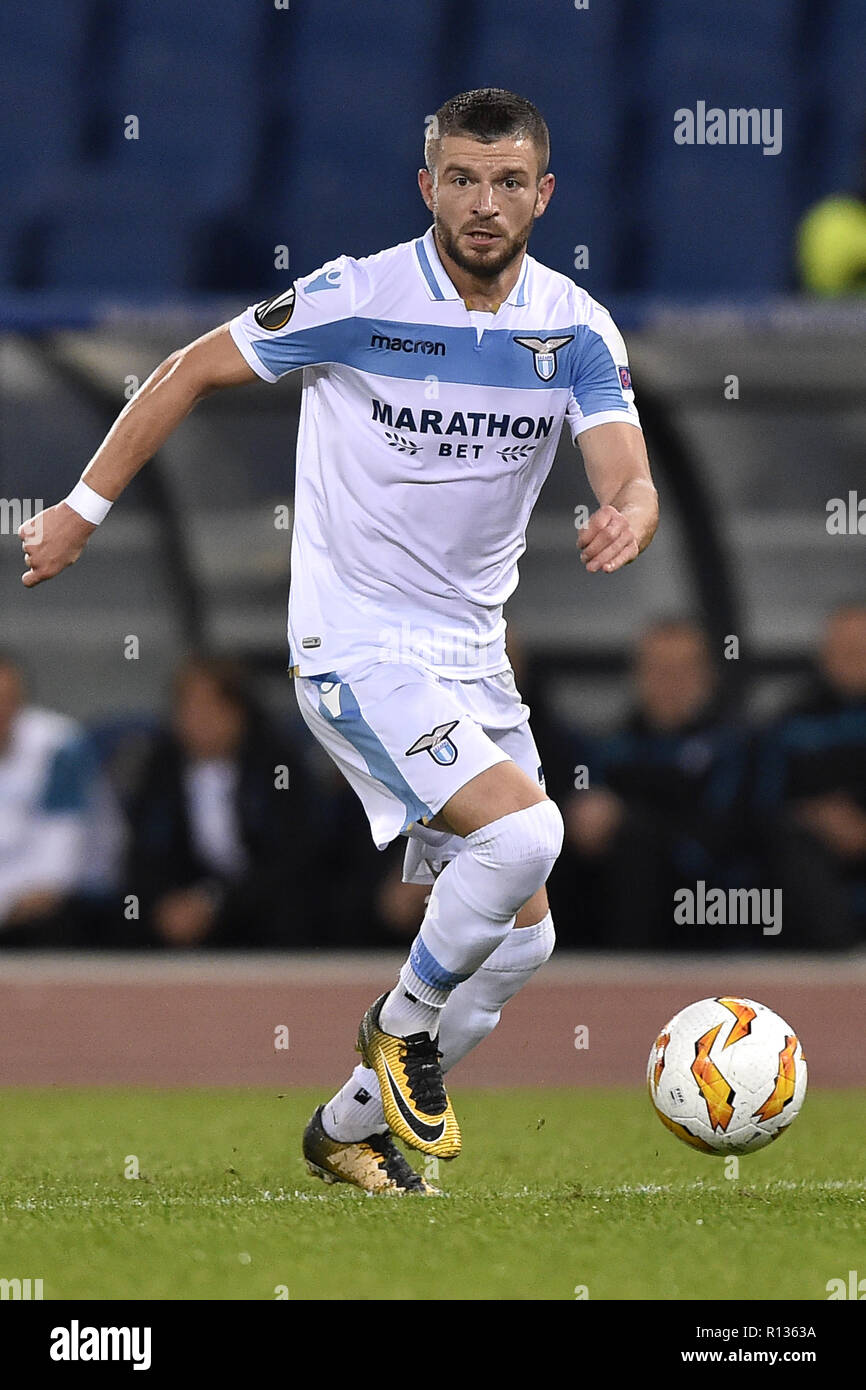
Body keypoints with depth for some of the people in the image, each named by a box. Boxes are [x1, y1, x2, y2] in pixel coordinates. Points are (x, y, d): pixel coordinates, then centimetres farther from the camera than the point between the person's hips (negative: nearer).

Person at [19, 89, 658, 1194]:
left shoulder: (576, 330, -3)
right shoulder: (356, 299, -14)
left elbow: (630, 485, -12)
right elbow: (195, 369, -2)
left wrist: (627, 523, -37)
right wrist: (85, 507, 0)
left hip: (472, 649, 6)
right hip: (358, 646, -6)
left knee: (520, 939, 8)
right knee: (524, 829, -27)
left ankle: (350, 1129, 27)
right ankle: (403, 1023, -1)